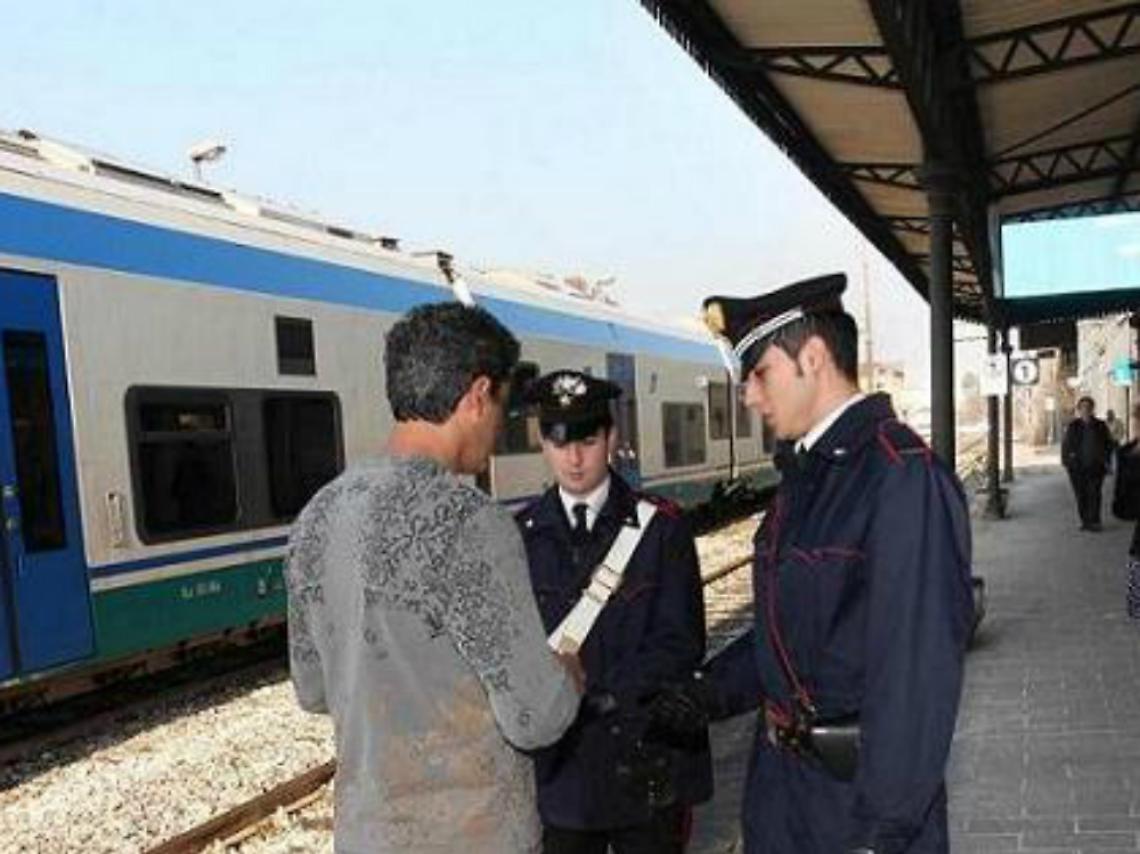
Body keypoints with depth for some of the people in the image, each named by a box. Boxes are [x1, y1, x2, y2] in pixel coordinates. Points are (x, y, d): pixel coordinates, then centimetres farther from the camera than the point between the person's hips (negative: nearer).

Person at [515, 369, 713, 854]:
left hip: (648, 758, -1)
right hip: (558, 762, 2)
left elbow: (681, 642, -9)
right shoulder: (521, 536, 1)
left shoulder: (661, 528, -4)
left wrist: (602, 696, -20)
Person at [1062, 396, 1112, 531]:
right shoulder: (1073, 426, 3)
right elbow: (1065, 445, 4)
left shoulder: (1100, 426, 5)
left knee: (1094, 494, -7)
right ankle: (1085, 521, 10)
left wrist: (1106, 461, 3)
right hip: (1077, 467, 0)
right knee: (1081, 495, 3)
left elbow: (1108, 444, 12)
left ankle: (1094, 521, -2)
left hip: (1095, 466, 0)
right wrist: (1066, 462, -4)